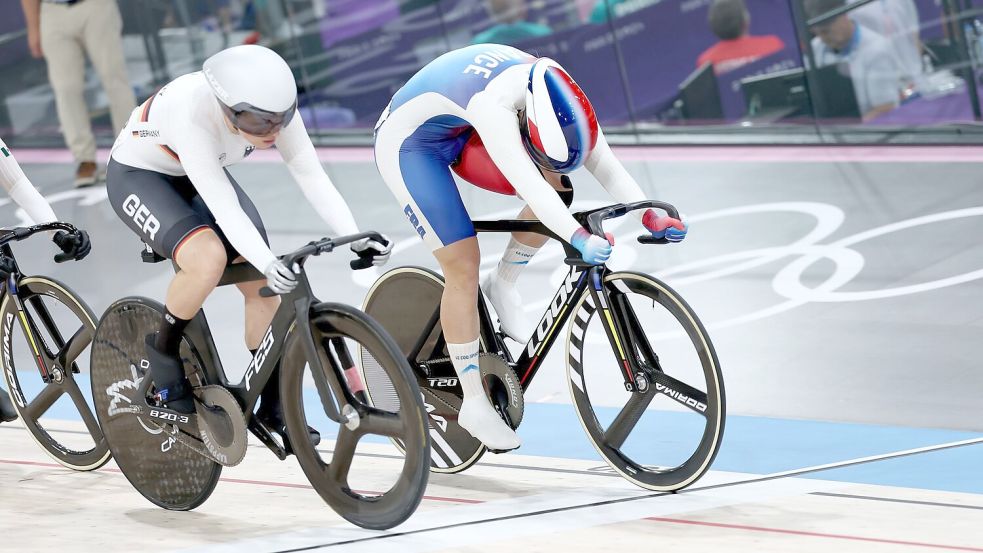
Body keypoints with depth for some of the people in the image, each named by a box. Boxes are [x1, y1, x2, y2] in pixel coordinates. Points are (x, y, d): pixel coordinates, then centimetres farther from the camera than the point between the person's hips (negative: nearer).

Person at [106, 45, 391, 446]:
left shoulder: (274, 107, -26)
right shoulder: (191, 113, -41)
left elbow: (312, 176, -24)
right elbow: (224, 206, -43)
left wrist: (356, 239, -35)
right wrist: (267, 263, -53)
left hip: (197, 177, 6)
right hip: (138, 176, -6)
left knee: (262, 286, -7)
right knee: (209, 258, -32)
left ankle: (274, 407, 7)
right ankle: (162, 350, -6)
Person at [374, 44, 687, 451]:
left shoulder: (558, 96, -21)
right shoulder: (492, 104, -42)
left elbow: (604, 164, -18)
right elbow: (526, 183, -51)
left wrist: (651, 217, -30)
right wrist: (579, 238, -61)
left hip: (459, 137, 7)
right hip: (408, 143, -7)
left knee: (558, 190, -12)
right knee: (464, 267, -13)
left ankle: (503, 284, 9)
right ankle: (473, 404, -2)